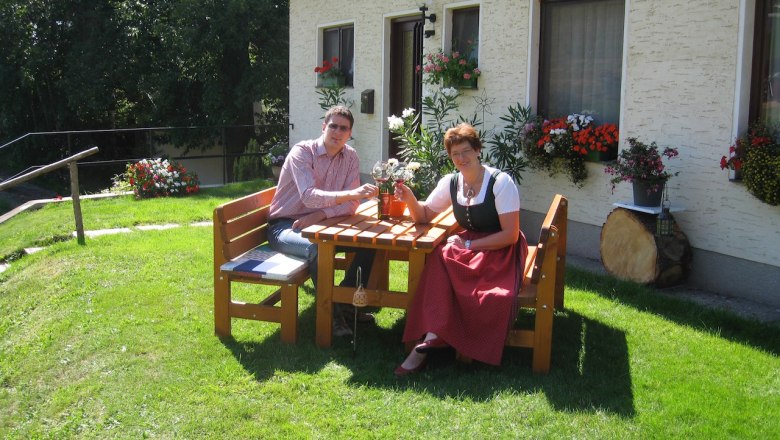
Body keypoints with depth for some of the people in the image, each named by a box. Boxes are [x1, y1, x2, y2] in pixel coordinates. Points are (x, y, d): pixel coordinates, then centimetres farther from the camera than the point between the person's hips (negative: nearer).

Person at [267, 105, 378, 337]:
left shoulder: (350, 156, 0)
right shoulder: (302, 151, -17)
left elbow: (351, 204, -6)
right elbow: (309, 196, -33)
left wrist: (319, 215, -23)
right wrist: (351, 193, -45)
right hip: (284, 226, -6)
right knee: (317, 248, -36)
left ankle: (346, 303, 3)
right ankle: (330, 314, -17)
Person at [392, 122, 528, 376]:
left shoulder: (500, 182, -13)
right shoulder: (451, 183, 3)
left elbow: (510, 235, -15)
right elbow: (424, 216, 9)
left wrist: (469, 246, -18)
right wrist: (409, 199, -12)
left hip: (502, 251, -4)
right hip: (468, 245, 4)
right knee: (439, 258, -29)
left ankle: (429, 340, -30)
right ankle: (430, 338, -35)